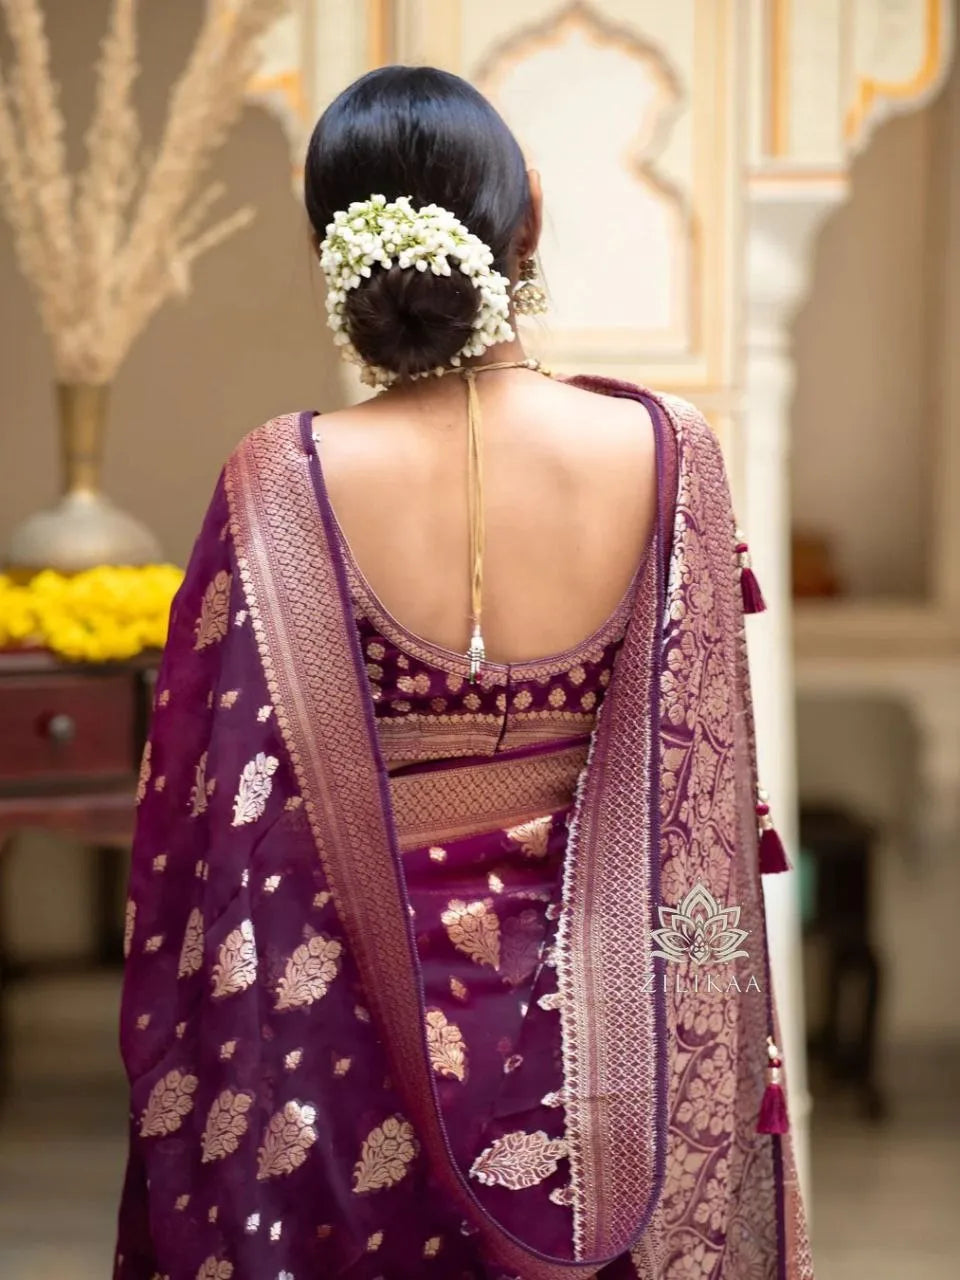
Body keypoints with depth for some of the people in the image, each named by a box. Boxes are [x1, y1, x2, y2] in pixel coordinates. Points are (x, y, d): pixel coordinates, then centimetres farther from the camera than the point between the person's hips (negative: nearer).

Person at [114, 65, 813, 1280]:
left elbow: (227, 819, -10)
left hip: (365, 1026, -1)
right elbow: (709, 800, -6)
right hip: (602, 1024, 1)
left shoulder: (282, 485, -17)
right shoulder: (664, 454, -12)